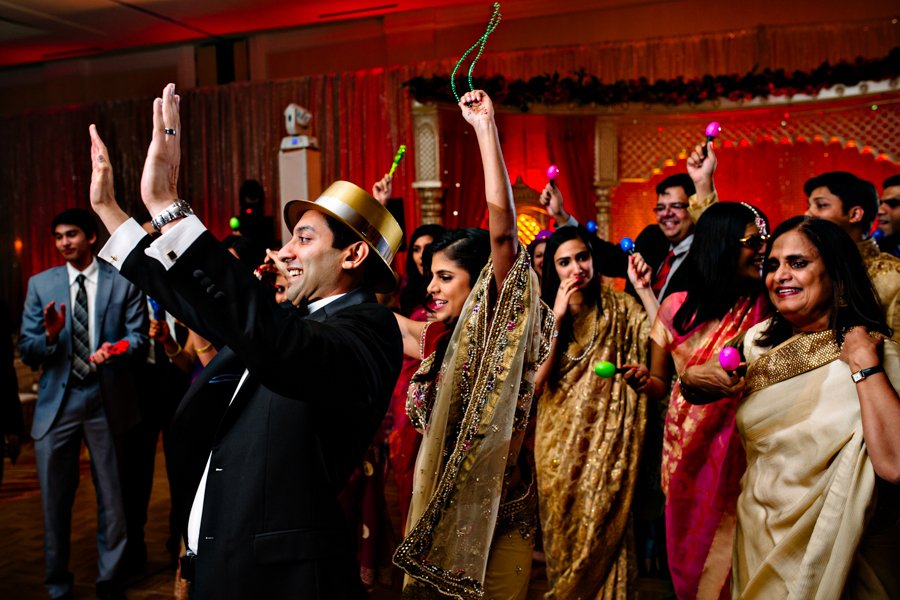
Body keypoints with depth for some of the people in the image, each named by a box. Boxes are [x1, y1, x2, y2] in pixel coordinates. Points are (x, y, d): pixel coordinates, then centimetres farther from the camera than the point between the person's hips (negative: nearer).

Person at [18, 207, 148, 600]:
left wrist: (115, 347, -24)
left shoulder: (124, 281, 1)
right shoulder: (40, 284, 6)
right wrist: (49, 335, -18)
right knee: (55, 498, 8)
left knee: (112, 496, 9)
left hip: (107, 399, -1)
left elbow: (139, 337, -3)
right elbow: (27, 352, 3)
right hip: (57, 401, 1)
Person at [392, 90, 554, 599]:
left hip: (497, 515, -6)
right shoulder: (438, 341, 7)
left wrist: (485, 125, -20)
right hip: (438, 510, 6)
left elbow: (503, 229, -22)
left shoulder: (498, 330, -10)